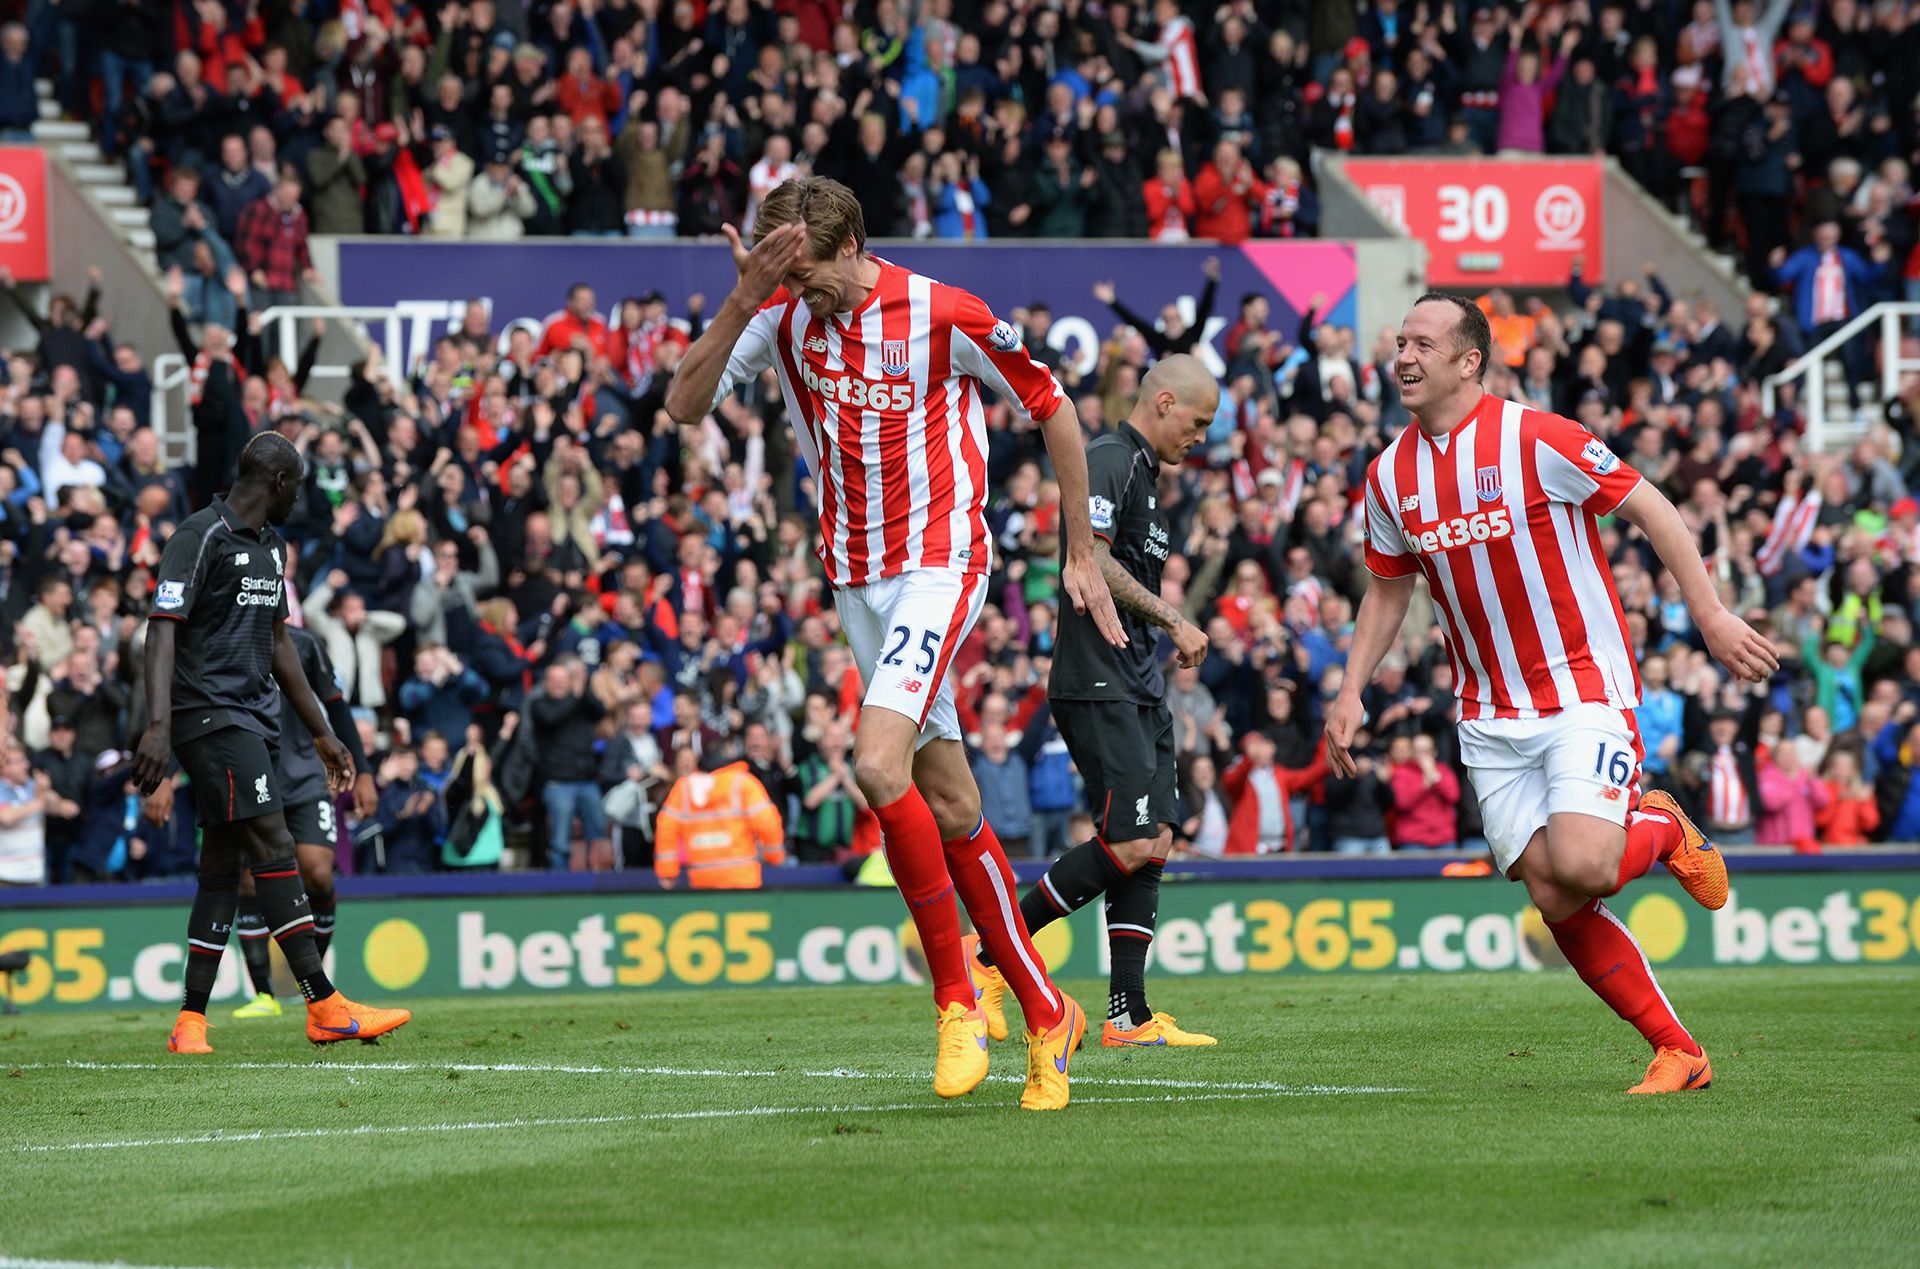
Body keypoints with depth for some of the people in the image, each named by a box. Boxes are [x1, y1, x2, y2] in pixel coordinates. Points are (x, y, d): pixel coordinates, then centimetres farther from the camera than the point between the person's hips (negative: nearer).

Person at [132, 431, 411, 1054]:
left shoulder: (271, 547, 19)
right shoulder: (200, 537, -9)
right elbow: (163, 628, -16)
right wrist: (158, 725, -28)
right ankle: (326, 1008, -19)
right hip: (211, 715, -9)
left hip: (255, 719, 9)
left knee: (222, 866, 5)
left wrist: (322, 733, 27)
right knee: (273, 845, -15)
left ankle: (190, 1024, 5)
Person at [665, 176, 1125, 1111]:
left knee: (880, 764, -24)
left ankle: (956, 999, -13)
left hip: (940, 561, -6)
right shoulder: (782, 313, 0)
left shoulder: (944, 317, -12)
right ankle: (1045, 1014, 15)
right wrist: (743, 301, -23)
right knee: (948, 808, 6)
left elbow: (1052, 408, 1)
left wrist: (1082, 557, 4)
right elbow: (685, 405, -9)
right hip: (856, 578, 6)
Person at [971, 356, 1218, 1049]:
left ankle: (1128, 1017, 3)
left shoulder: (1141, 471, 21)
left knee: (1152, 844, 4)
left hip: (1140, 691, 10)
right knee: (1127, 845, -15)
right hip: (1098, 686, -10)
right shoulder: (1108, 460, -10)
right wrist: (1174, 620, -18)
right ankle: (990, 958, -7)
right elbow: (1091, 558, -21)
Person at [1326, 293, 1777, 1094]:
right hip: (1490, 719, 5)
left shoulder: (1536, 440, -13)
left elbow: (1651, 510, -7)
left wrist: (1710, 615, -11)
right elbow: (1388, 590, 19)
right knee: (1552, 900, -4)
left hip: (1584, 690, -5)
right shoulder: (1390, 476, 5)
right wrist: (1351, 692, 9)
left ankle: (1662, 831, 12)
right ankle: (1678, 1052, 7)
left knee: (1580, 866, -24)